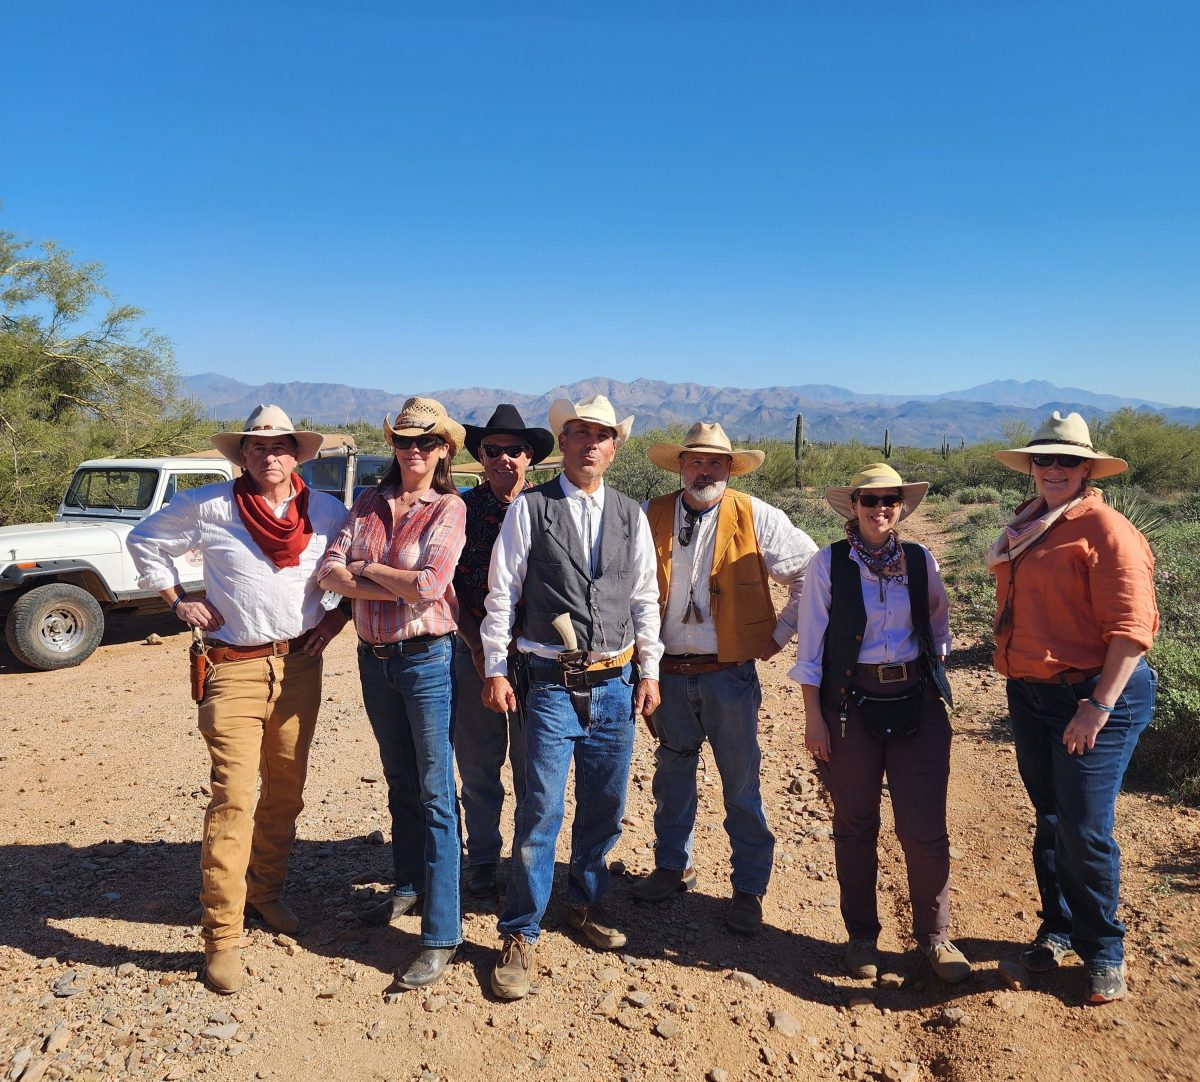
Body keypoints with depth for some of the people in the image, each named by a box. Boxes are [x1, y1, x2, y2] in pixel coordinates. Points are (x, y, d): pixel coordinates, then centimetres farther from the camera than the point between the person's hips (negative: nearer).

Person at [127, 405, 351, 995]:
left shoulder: (326, 511, 4)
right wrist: (177, 600, 3)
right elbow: (144, 539, 11)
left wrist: (337, 616, 3)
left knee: (286, 791, 14)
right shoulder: (209, 505, -2)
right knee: (233, 797, -8)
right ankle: (221, 936, 3)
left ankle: (266, 891, 35)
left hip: (300, 665, 3)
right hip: (234, 668, -3)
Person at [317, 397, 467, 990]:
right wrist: (394, 587, -16)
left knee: (435, 794, -2)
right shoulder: (368, 503, 6)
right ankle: (408, 886, 38)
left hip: (426, 658, -5)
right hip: (373, 656, 6)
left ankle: (441, 934, 5)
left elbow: (429, 585, -21)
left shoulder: (449, 508, -8)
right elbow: (329, 570, -5)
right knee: (399, 781, 20)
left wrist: (365, 567, -8)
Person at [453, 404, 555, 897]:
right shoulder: (462, 508, 2)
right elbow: (448, 584, 2)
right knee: (477, 764, 9)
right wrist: (475, 644, -7)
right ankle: (482, 860, 27)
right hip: (473, 652, 1)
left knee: (531, 762, 9)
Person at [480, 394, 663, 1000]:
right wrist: (495, 669, -4)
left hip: (615, 683, 4)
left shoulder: (630, 516, 9)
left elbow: (644, 597, 12)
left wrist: (650, 670, 9)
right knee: (541, 809, -4)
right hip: (552, 684, -4)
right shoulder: (530, 508, -2)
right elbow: (502, 591, -2)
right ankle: (521, 934, 13)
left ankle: (585, 904, 37)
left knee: (605, 807, 14)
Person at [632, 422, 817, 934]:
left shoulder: (756, 517, -6)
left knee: (742, 787, 6)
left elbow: (810, 572, 1)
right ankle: (673, 866, 37)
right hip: (669, 674, 3)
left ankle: (749, 889, 23)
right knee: (672, 777, 17)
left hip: (730, 675, -2)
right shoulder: (650, 517, 0)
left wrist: (782, 631, 0)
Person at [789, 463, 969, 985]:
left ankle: (934, 933, 24)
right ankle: (861, 936, 28)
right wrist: (814, 716, -6)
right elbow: (810, 647, -4)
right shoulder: (828, 563, -4)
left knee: (925, 828, 2)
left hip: (917, 702, 2)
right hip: (851, 703, -2)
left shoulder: (920, 561, 4)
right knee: (855, 826, 11)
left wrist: (933, 679, 7)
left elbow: (938, 628, 16)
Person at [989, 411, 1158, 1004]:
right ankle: (1058, 927, 34)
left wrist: (1098, 706, -22)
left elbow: (1130, 627, -18)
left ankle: (1103, 951, 18)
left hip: (1093, 695, -7)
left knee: (1086, 829, -4)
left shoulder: (1105, 529, -12)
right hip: (1031, 695, 7)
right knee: (1050, 821, 16)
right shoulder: (1027, 528, 12)